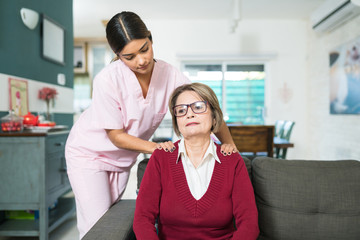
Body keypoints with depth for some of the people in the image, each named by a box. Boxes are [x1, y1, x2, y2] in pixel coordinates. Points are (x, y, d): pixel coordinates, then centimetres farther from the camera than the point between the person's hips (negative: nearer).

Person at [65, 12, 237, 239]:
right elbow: (116, 136, -20)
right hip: (89, 152, -3)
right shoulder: (108, 79, -28)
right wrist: (155, 147, -30)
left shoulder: (169, 74, -18)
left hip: (123, 158, 4)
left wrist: (228, 142, -21)